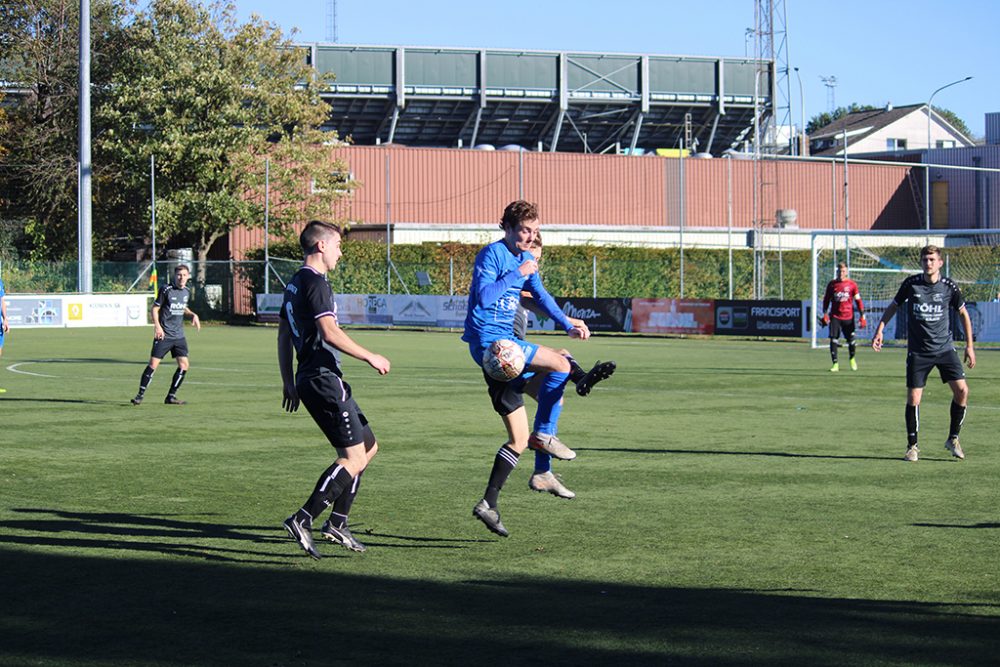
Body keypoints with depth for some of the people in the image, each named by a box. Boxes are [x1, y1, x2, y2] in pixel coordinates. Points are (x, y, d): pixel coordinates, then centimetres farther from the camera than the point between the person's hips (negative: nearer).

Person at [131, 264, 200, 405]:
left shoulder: (187, 292, 9)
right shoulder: (166, 290, -9)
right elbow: (154, 308, -6)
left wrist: (193, 315, 8)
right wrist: (157, 326, -19)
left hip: (179, 335, 6)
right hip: (164, 335, -6)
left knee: (184, 365, -1)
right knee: (153, 364, -9)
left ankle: (171, 396, 10)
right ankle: (140, 395, 0)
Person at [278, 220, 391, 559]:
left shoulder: (295, 283, 18)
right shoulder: (315, 283, -13)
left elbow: (283, 334, 23)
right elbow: (330, 332, -22)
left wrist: (288, 381, 26)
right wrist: (370, 357, -13)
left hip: (310, 378, 11)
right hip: (323, 378, -11)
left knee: (368, 446, 17)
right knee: (354, 458, -12)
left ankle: (337, 524, 16)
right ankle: (302, 521, -16)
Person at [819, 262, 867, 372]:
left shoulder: (852, 284, 1)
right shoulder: (831, 284, 5)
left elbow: (858, 300, 6)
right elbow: (826, 299, 12)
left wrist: (862, 316, 2)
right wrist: (825, 313, 2)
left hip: (848, 317, -1)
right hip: (835, 316, 1)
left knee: (851, 341, 4)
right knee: (833, 340, -10)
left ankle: (852, 359, 31)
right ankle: (835, 364, -3)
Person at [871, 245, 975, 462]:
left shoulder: (949, 286, -3)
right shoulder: (911, 284, -5)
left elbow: (963, 314, 9)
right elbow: (894, 306, 9)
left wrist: (969, 346, 7)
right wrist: (880, 330, -2)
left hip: (945, 348, 1)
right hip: (918, 351, -1)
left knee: (962, 390, -11)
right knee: (913, 398, -5)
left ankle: (953, 439, 9)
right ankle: (912, 446, 11)